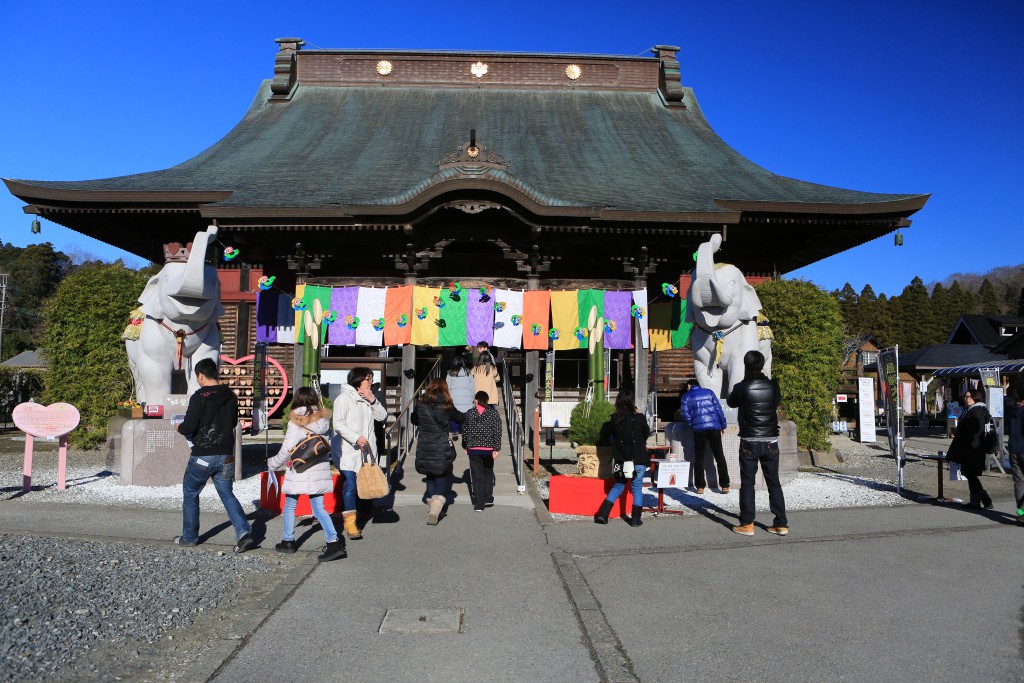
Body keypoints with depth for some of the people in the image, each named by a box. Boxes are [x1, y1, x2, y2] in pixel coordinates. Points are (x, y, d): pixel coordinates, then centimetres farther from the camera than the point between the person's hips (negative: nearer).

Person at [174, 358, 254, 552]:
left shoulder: (200, 397, -15)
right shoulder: (231, 396, 5)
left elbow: (189, 426, -17)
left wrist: (180, 428, 4)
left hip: (203, 455, -5)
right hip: (226, 455, 5)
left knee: (190, 494, 15)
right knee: (227, 494, 11)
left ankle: (189, 537, 25)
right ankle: (244, 532, -5)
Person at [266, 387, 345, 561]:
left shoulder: (295, 422, -11)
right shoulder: (324, 420, 4)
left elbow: (287, 449, -10)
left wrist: (273, 463, 4)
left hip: (300, 471, -4)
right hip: (320, 471, 4)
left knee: (290, 506, 15)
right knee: (319, 508, 8)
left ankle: (288, 541, 24)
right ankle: (334, 541, -4)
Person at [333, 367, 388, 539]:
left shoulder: (369, 399, 17)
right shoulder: (345, 397, -7)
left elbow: (382, 416, 9)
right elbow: (338, 424, -15)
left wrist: (373, 400, -4)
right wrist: (356, 438, -24)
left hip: (367, 450, 7)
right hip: (349, 451, -7)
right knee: (350, 484, -12)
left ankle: (349, 518, 22)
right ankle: (350, 523, -8)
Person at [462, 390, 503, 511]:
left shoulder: (469, 413, 1)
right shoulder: (493, 413, 0)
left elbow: (465, 430, 7)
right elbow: (498, 432, -4)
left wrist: (465, 446, 19)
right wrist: (496, 448, -2)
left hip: (473, 448, -1)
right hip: (489, 448, 1)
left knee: (477, 475, 3)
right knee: (488, 472, 20)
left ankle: (479, 504, 1)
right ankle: (488, 498, 16)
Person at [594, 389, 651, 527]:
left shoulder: (614, 419, -6)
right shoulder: (639, 418, -13)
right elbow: (646, 434, 4)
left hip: (621, 460, 3)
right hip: (638, 460, -3)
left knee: (618, 486, 17)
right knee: (637, 488, 10)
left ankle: (602, 514, 11)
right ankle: (635, 519, 13)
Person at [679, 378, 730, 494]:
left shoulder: (686, 396, 7)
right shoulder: (709, 392, 11)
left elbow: (686, 415, 0)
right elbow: (719, 409, 6)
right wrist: (723, 425, 10)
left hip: (699, 429, -1)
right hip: (714, 427, 1)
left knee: (699, 458, 7)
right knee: (719, 456, 8)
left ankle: (700, 486, 3)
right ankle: (725, 486, 4)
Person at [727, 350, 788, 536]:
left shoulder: (741, 388, -11)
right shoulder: (773, 386, -1)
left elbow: (731, 403, 9)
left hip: (749, 442, -3)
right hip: (771, 442, 3)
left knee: (747, 484, 5)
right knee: (774, 483, 11)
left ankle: (747, 524, 6)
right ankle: (781, 524, 14)